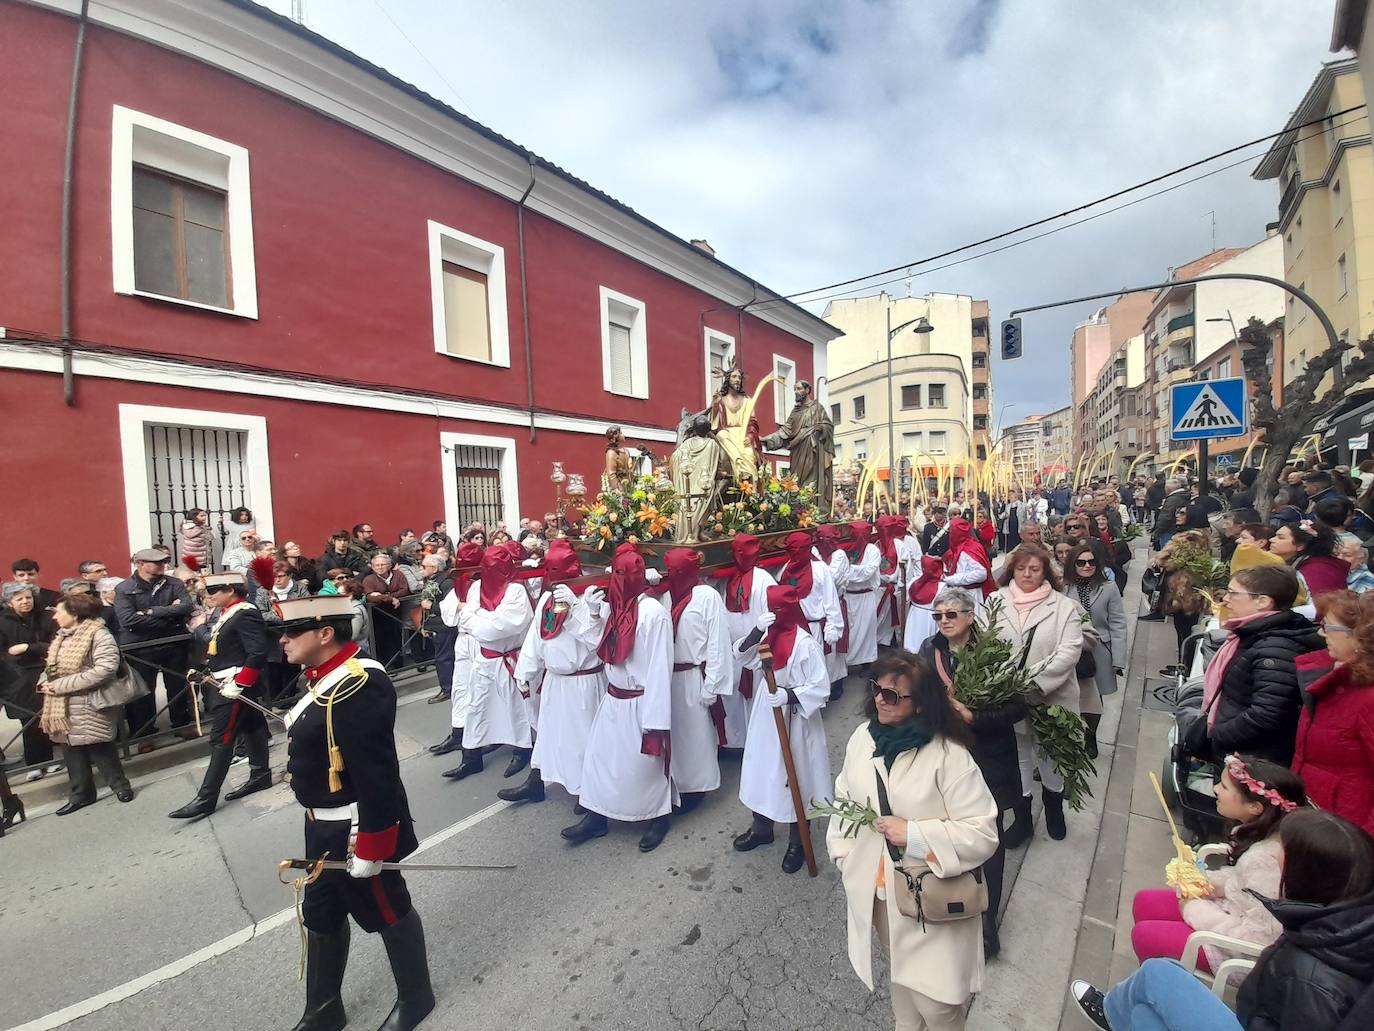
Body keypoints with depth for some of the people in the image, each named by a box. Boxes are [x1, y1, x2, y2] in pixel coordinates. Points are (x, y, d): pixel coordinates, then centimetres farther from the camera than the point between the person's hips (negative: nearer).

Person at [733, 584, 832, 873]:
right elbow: (739, 653, -8)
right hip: (766, 715, 6)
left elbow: (821, 688, -19)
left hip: (794, 720, -6)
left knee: (794, 778, 10)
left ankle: (797, 843, 32)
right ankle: (761, 828, 43)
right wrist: (757, 630, -21)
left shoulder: (805, 643, -22)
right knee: (763, 771, 20)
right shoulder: (769, 633, -3)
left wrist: (789, 695, -31)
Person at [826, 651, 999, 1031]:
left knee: (935, 999, 8)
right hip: (875, 890, 5)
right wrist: (844, 856, 2)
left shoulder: (949, 756, -23)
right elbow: (843, 796, 5)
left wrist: (912, 835, -25)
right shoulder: (863, 737, -8)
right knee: (899, 970, 28)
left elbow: (982, 833, -20)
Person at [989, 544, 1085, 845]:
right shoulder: (996, 602, -1)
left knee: (1052, 760, 18)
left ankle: (1054, 810, 45)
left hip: (1050, 698, -1)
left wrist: (1036, 681, -22)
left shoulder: (1064, 606, -5)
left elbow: (1069, 651, -14)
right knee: (1018, 760, 16)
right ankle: (1022, 818, 35)